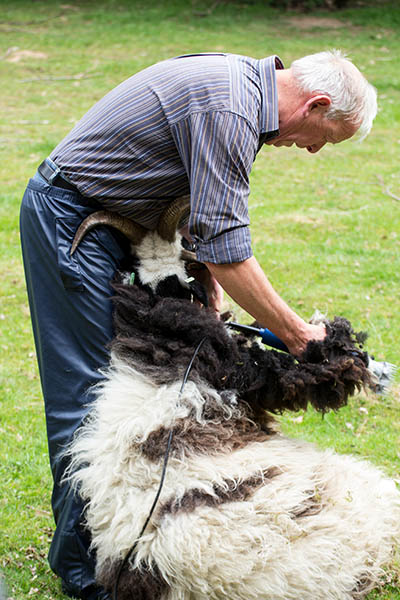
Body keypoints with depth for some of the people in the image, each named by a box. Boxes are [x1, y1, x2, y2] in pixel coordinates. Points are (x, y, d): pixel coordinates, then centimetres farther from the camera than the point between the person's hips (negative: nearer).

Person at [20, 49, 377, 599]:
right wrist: (295, 333, -19)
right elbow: (225, 249, -26)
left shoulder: (240, 82, 6)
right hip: (70, 218, -10)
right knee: (89, 387, -7)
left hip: (110, 219, 10)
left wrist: (208, 281, 4)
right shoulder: (229, 110, -25)